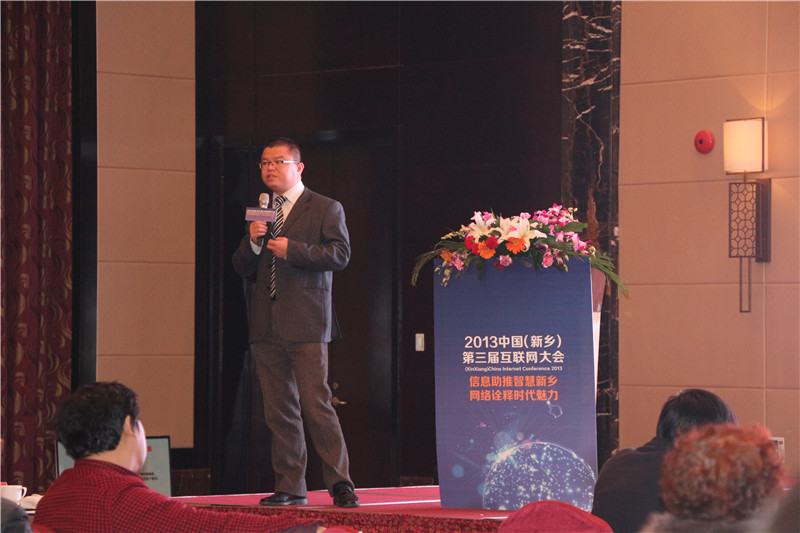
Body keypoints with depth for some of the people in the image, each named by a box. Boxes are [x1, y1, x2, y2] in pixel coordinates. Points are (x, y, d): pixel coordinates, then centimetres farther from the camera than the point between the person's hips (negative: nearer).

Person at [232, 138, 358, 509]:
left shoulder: (326, 209, 5)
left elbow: (340, 254, -8)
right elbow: (241, 268, 18)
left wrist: (292, 249, -15)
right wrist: (253, 243, -2)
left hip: (306, 324, -5)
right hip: (266, 325, 5)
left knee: (315, 404, -13)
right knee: (279, 411, 5)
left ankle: (340, 483, -10)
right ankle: (290, 487, 8)